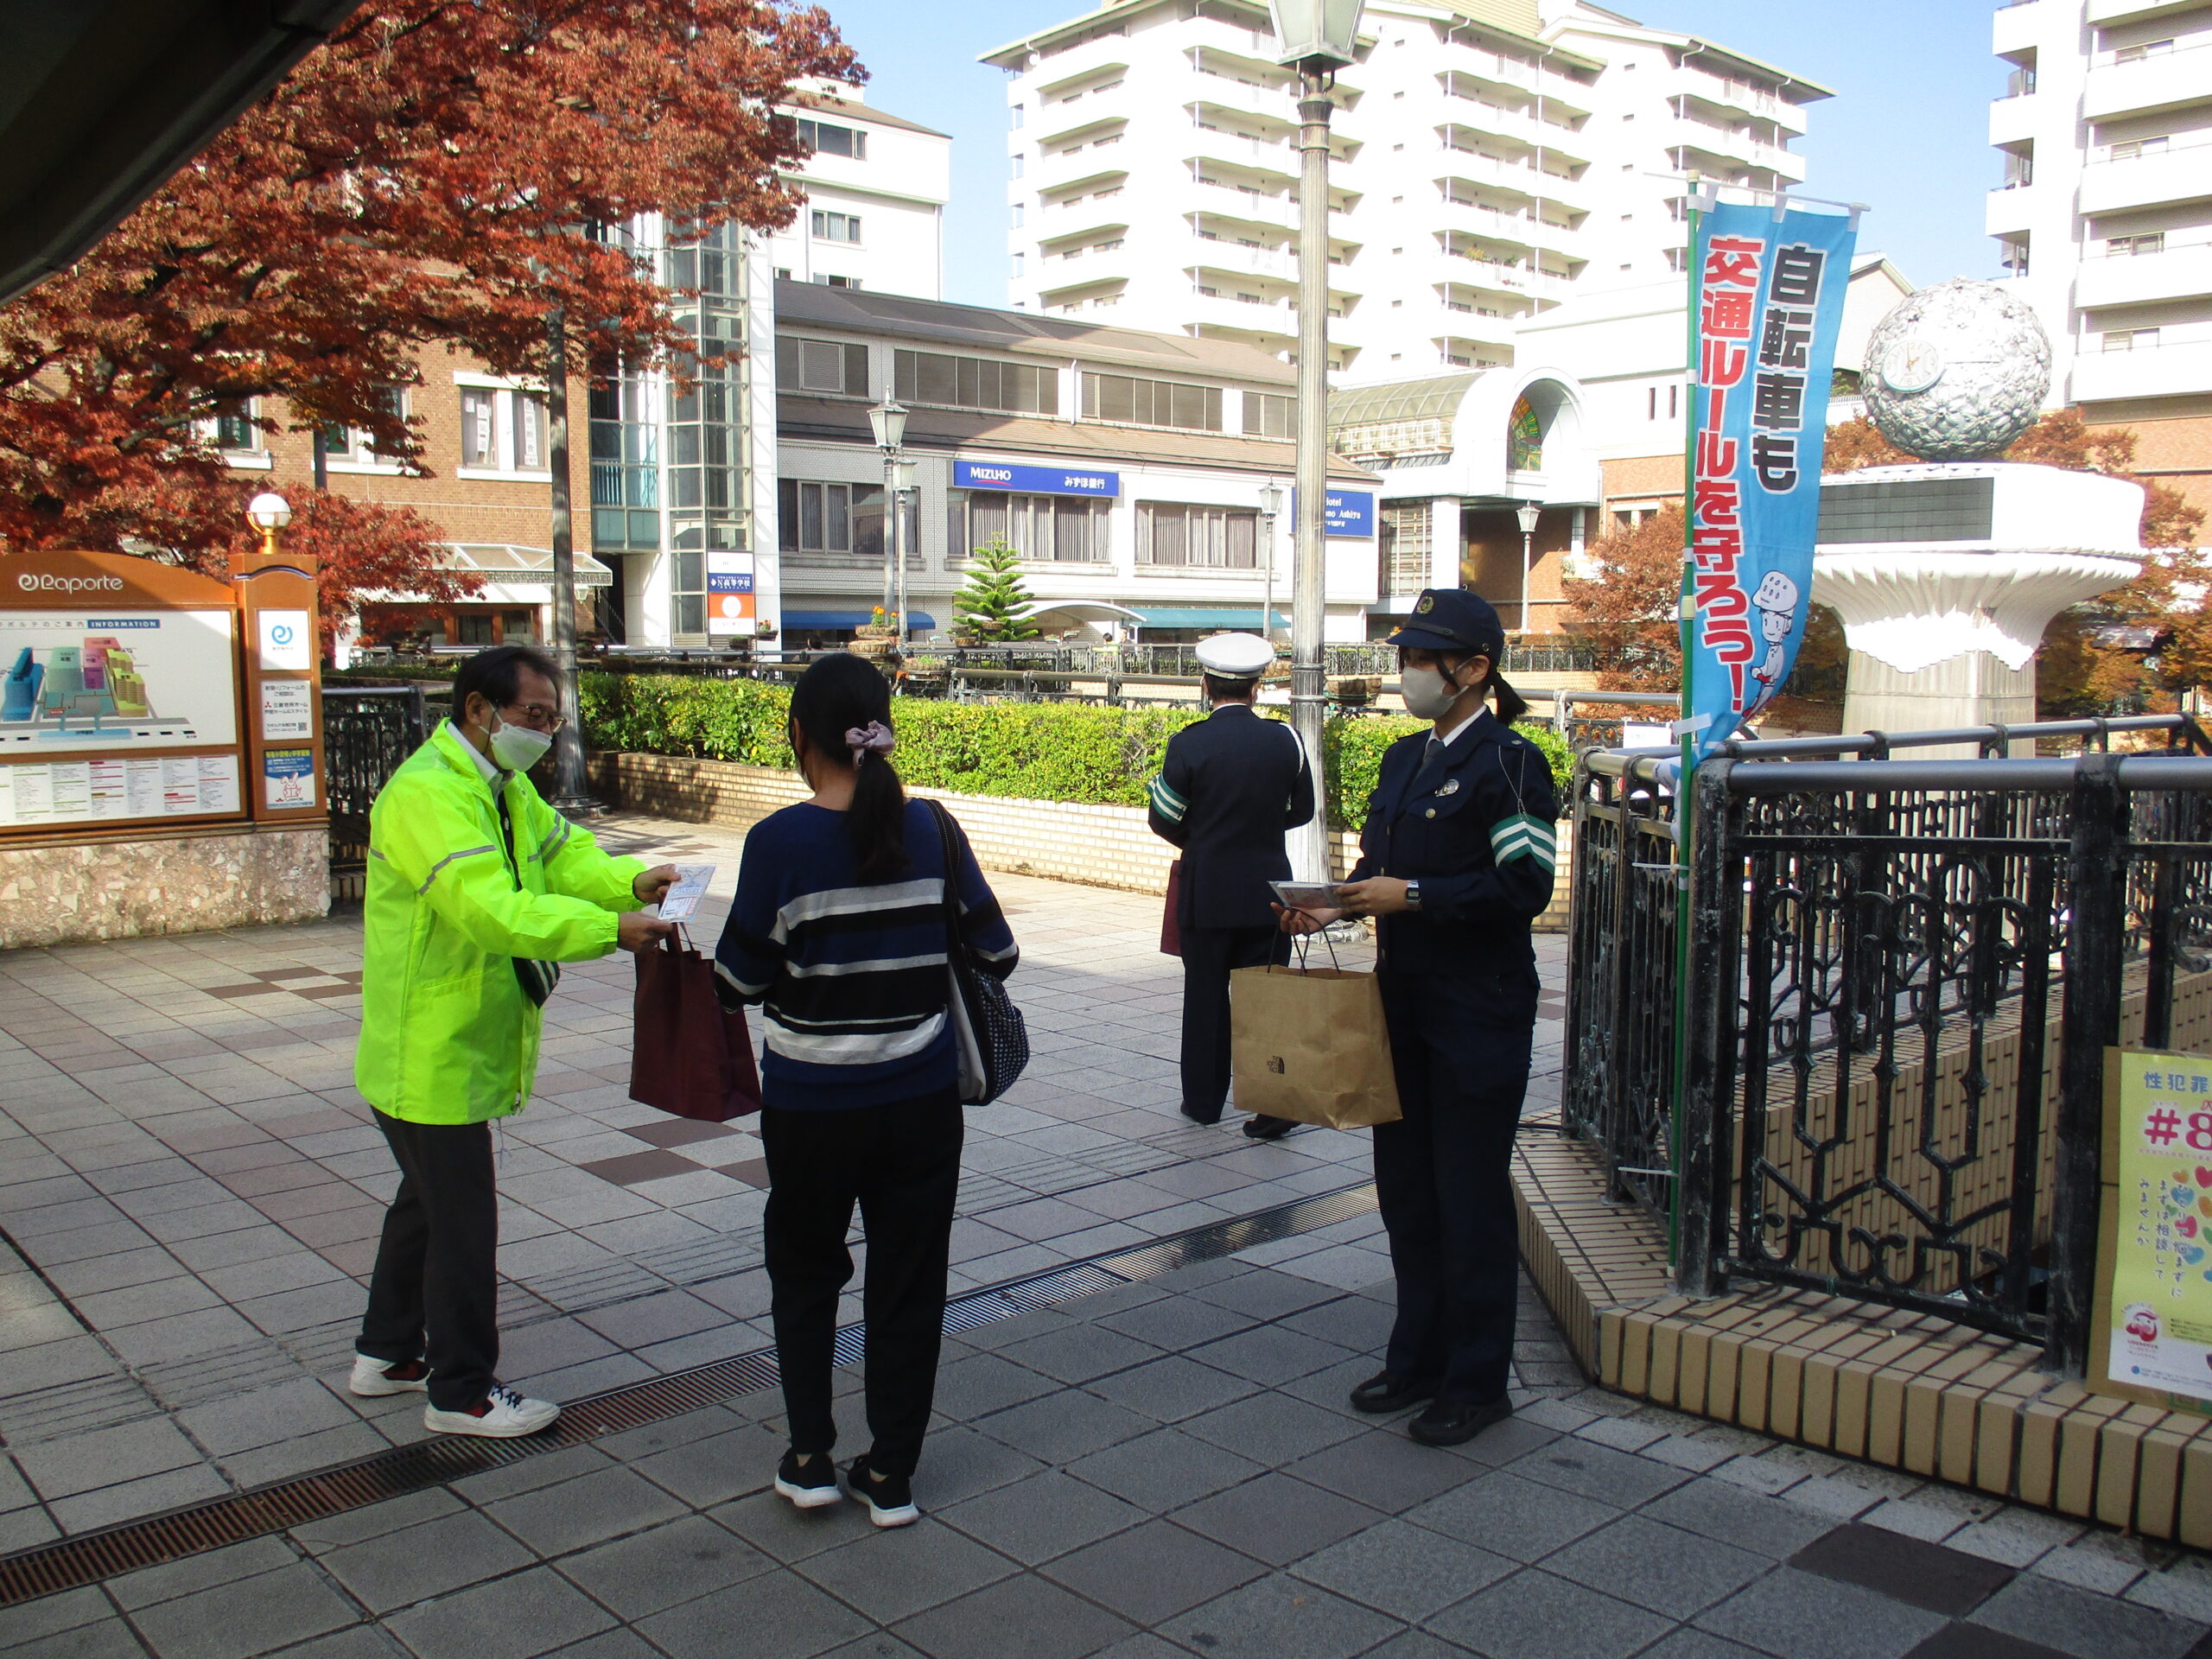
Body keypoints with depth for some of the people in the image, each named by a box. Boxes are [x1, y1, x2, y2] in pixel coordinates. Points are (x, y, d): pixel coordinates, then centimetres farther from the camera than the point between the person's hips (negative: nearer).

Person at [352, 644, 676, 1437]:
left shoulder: (504, 786, 9)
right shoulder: (427, 793, -24)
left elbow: (561, 852, 5)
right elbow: (492, 908, -35)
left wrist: (630, 881, -15)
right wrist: (609, 929, -37)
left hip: (462, 1044, 11)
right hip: (430, 1054, -11)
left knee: (429, 1199, 24)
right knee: (461, 1220, 1)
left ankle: (386, 1353, 41)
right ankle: (460, 1392, 17)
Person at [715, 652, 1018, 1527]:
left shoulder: (780, 841, -15)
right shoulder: (930, 829, -7)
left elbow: (741, 979, -9)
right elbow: (996, 953, -1)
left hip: (811, 1101, -2)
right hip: (920, 1096, 2)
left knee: (804, 1271, 21)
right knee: (908, 1282, 14)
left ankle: (809, 1457, 24)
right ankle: (890, 1475, 23)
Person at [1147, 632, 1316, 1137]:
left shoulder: (1189, 744, -11)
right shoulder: (1284, 740, -4)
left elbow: (1162, 818, -4)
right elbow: (1301, 810, 7)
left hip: (1206, 892, -1)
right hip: (1267, 890, 1)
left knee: (1206, 995, 12)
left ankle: (1204, 1099, 21)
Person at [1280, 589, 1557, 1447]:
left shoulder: (1508, 763, -13)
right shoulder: (1405, 758, 13)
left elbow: (1525, 887, -20)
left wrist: (1412, 895, -22)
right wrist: (1332, 903, -1)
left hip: (1480, 1015, -8)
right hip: (1405, 1004, 8)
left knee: (1470, 1198, 2)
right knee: (1405, 1186, 15)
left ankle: (1478, 1383, 16)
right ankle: (1418, 1357, 30)